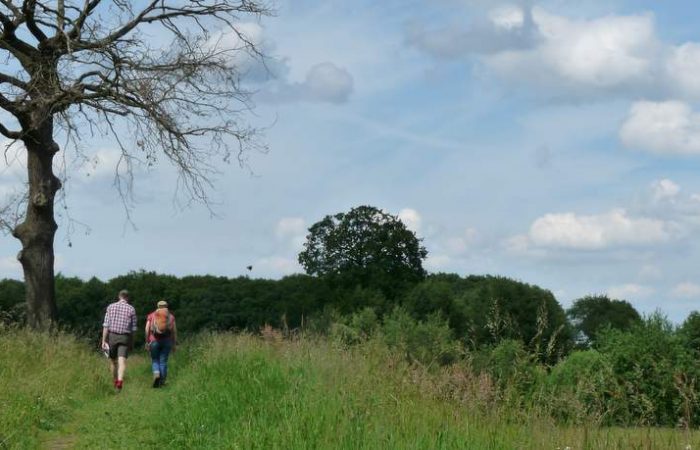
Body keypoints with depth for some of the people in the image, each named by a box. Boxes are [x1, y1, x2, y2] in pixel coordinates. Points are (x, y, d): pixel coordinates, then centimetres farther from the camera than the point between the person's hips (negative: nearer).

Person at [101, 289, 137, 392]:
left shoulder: (111, 307, 2)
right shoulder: (131, 309, 2)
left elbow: (106, 325, -4)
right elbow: (133, 328, 4)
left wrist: (104, 340, -4)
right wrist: (132, 343, 13)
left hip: (112, 336, 1)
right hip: (125, 337, -1)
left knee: (113, 361, 18)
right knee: (122, 361, -11)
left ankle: (116, 382, 29)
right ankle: (120, 381, -32)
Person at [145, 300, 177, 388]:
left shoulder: (151, 316, 7)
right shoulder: (171, 316, 7)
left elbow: (147, 329, -1)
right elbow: (174, 331, 3)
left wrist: (147, 342, 5)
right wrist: (174, 344, 8)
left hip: (154, 341, 0)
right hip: (166, 341, 1)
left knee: (155, 360, 11)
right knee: (163, 361, 8)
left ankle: (156, 374, -15)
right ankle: (162, 381, 7)